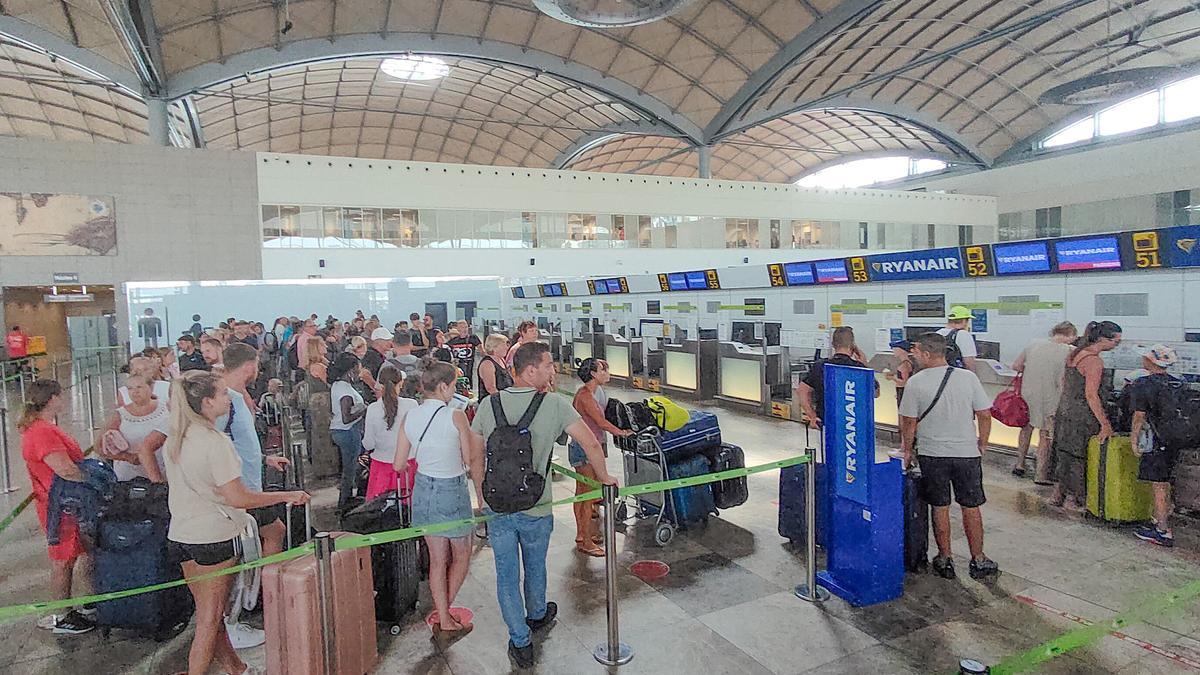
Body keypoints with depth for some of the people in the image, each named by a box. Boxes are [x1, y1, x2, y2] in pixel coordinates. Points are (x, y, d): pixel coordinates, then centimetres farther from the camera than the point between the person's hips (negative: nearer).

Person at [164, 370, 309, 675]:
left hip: (180, 534, 9)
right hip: (213, 535, -9)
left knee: (208, 611, 18)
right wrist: (287, 496, -16)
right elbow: (238, 498, -24)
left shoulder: (174, 438, 5)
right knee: (209, 618, 5)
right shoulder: (215, 441, -21)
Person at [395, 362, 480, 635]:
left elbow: (399, 465, 3)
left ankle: (443, 619, 24)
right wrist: (480, 492, 4)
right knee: (461, 556, 16)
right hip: (452, 491, -5)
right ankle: (445, 612, 21)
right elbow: (472, 461, -11)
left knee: (436, 559, 16)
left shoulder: (410, 417, -3)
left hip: (423, 488, 5)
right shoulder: (455, 416, -17)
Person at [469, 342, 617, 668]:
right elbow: (591, 444, -15)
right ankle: (537, 615, 50)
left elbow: (475, 458, 1)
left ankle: (520, 642, 26)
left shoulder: (488, 406, -7)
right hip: (535, 509, -1)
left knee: (506, 575, 15)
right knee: (535, 568, 24)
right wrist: (603, 477, 3)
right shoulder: (555, 404, -16)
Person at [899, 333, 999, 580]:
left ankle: (945, 560, 19)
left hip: (931, 454, -1)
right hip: (967, 452, 1)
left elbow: (909, 421, -6)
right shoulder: (968, 378, -6)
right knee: (971, 507, 13)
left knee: (940, 508, 10)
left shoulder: (915, 383, -11)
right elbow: (985, 414, -2)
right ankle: (978, 560, 21)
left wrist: (908, 450, 8)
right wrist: (982, 443, 13)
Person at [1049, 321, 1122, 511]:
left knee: (1066, 456, 17)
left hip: (1065, 412, 9)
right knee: (1078, 459, 4)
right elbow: (1091, 395, -22)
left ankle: (1058, 496, 25)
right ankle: (1077, 502, 16)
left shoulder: (1075, 353, 8)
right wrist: (1105, 424, -19)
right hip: (1081, 418, -9)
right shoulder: (1094, 362, -19)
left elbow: (1064, 381, 17)